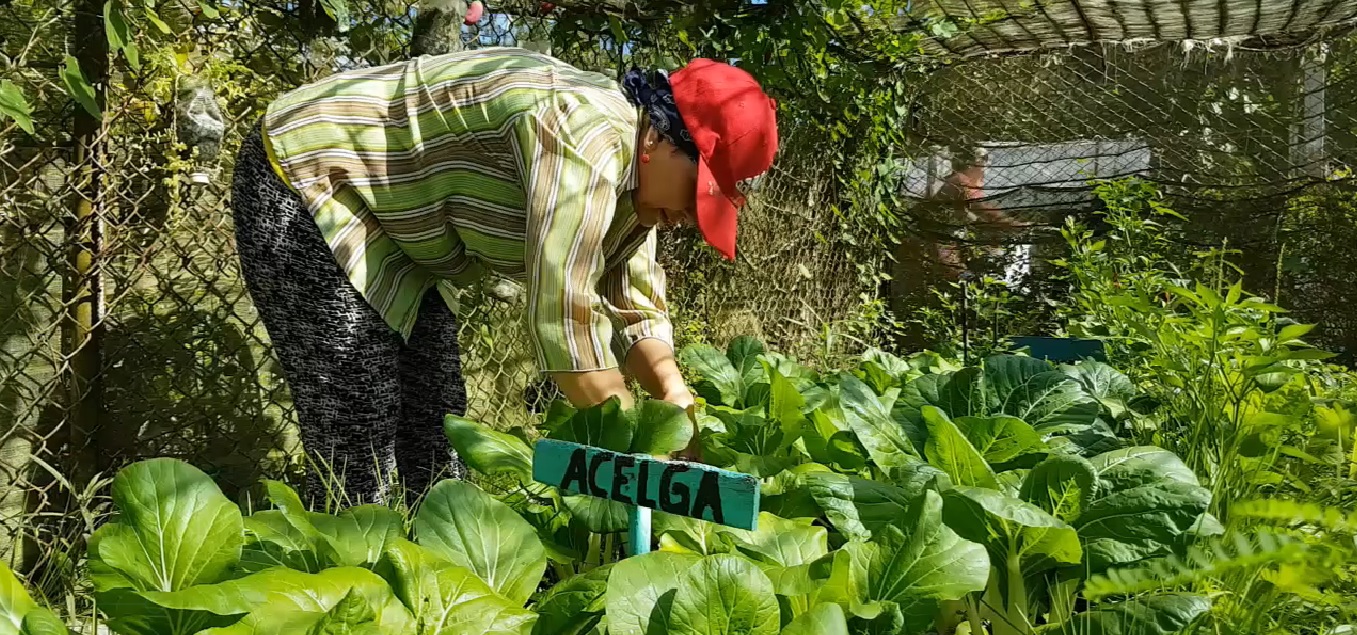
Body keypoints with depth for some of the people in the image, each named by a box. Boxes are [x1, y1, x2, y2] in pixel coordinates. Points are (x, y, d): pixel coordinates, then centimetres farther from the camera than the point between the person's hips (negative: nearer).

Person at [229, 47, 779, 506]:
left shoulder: (629, 177, 0)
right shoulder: (586, 133, -30)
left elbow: (632, 304, 6)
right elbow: (563, 309, -33)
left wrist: (675, 400, -10)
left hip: (393, 230, 10)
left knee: (435, 424, 8)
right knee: (358, 447, -11)